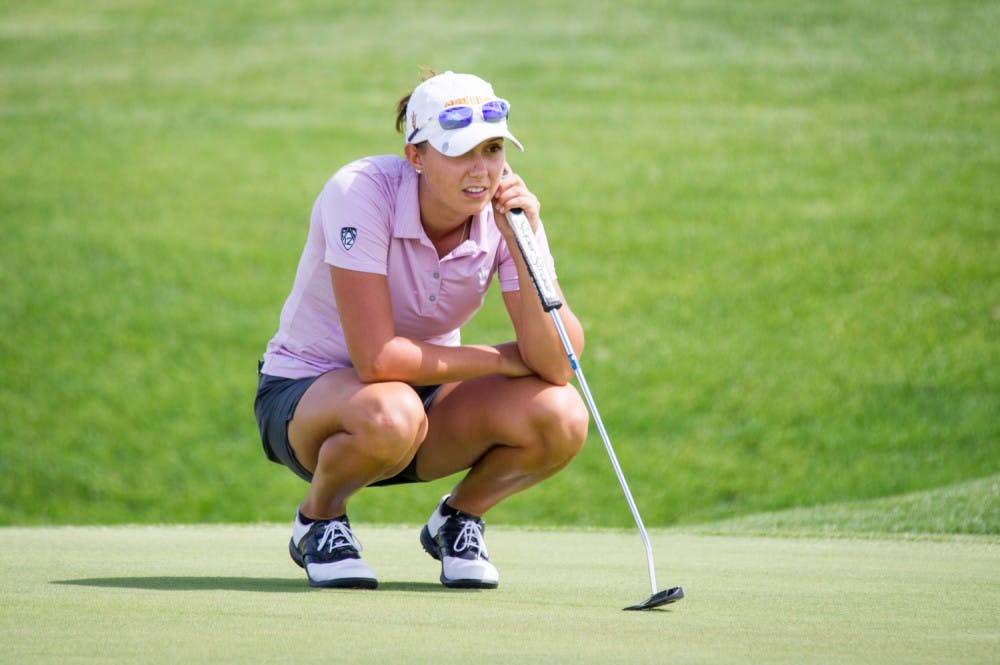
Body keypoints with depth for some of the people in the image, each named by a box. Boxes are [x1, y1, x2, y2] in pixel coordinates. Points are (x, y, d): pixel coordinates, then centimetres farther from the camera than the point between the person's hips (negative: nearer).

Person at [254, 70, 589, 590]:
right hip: (307, 391, -4)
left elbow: (557, 365, -24)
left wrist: (522, 242, -32)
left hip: (428, 392, 4)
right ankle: (317, 518, -6)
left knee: (562, 418, -24)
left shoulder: (507, 210, -14)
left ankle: (458, 517, 7)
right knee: (391, 415, -40)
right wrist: (502, 359, -20)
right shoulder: (361, 193, -26)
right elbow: (378, 358, -31)